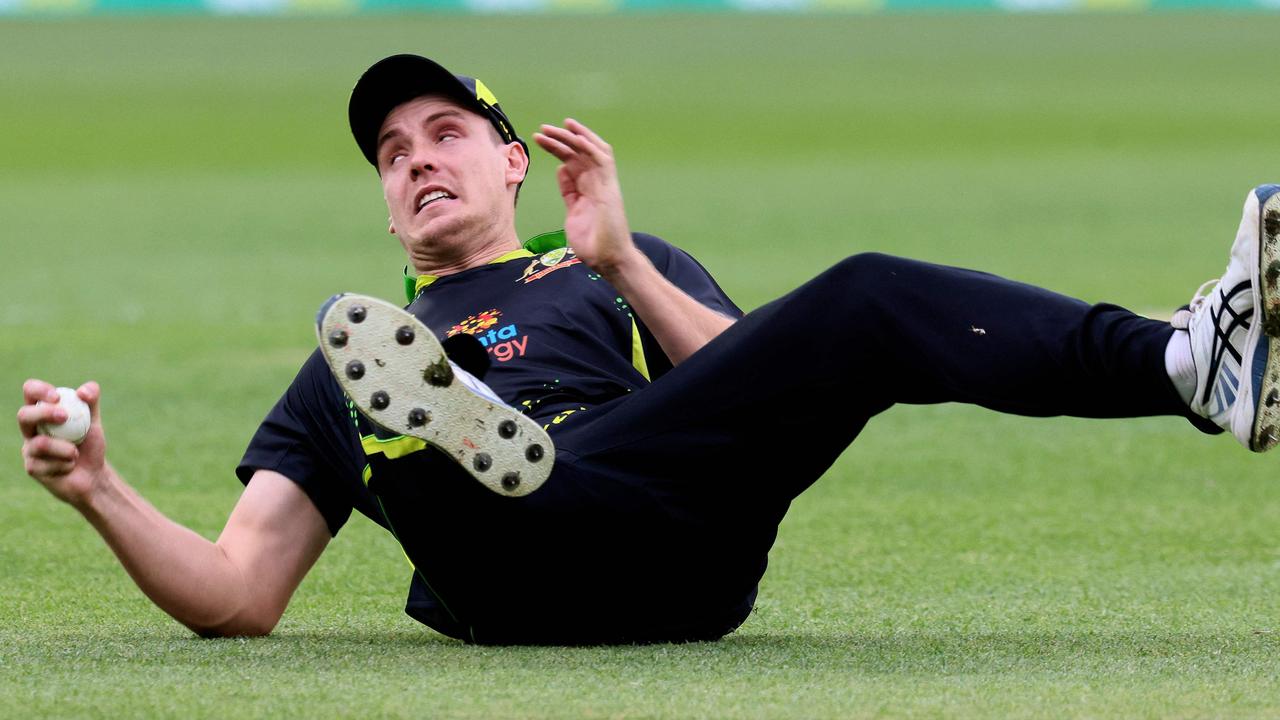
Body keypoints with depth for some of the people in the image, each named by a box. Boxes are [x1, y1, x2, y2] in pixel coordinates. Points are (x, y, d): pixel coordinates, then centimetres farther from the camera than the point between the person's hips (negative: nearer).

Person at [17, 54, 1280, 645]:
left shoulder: (624, 272, 37)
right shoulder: (347, 364, 36)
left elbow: (758, 399, 16)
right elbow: (235, 598, 23)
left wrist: (625, 267, 5)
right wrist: (100, 492, 6)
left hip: (672, 549, 1)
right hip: (508, 560, -1)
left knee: (865, 303, -19)